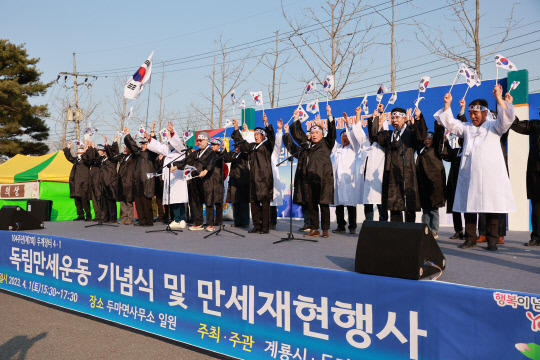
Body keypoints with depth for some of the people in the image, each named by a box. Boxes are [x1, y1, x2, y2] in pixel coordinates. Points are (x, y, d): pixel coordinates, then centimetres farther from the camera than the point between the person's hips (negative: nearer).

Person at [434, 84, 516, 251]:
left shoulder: (493, 126, 9)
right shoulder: (466, 128, 19)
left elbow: (506, 119, -8)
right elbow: (449, 122, 16)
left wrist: (499, 98, -17)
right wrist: (447, 104, 4)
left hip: (491, 174, -3)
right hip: (469, 173, 4)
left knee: (491, 206, -3)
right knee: (469, 205, 4)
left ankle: (492, 240, 5)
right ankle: (470, 238, 12)